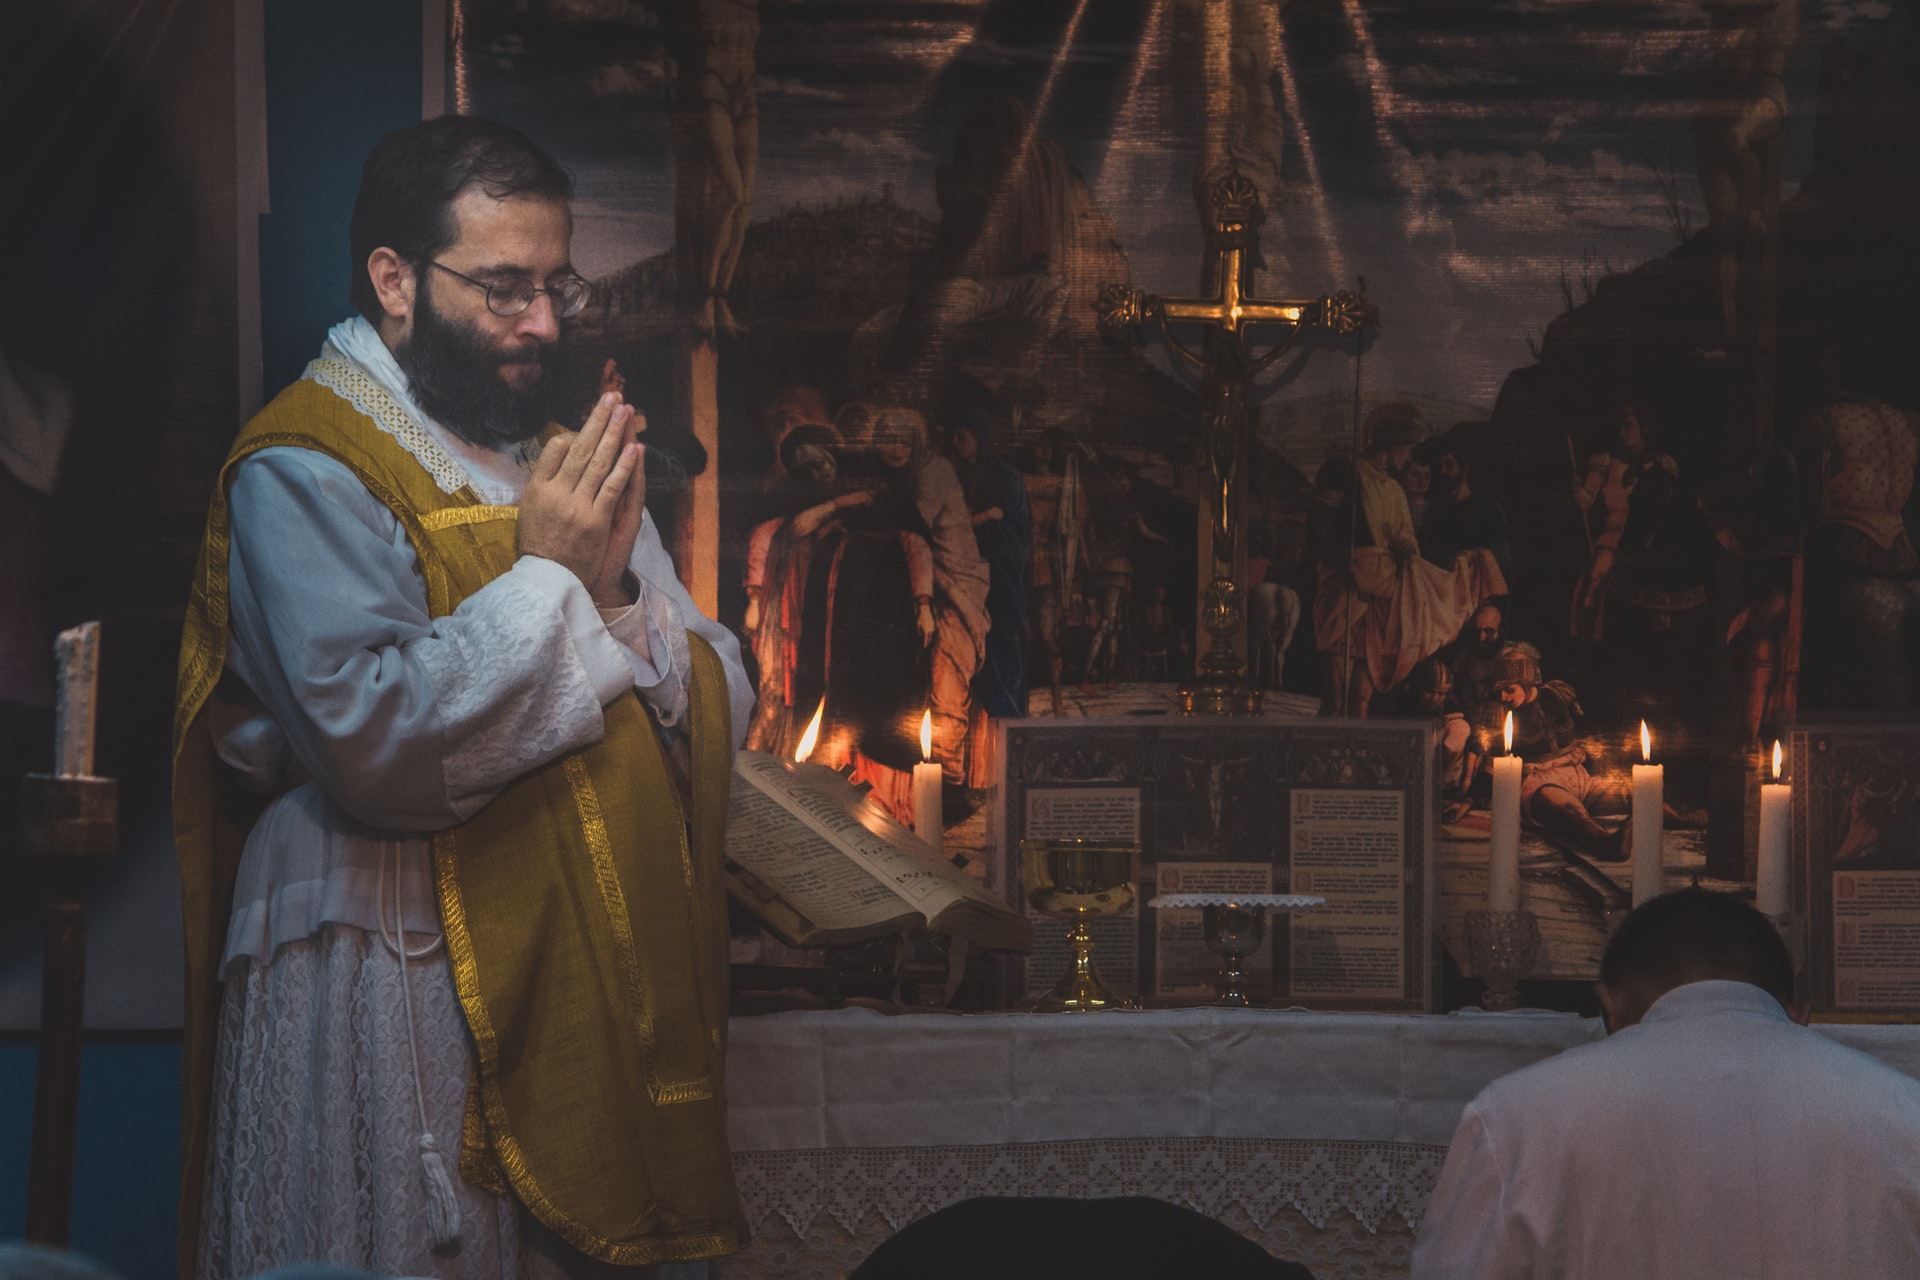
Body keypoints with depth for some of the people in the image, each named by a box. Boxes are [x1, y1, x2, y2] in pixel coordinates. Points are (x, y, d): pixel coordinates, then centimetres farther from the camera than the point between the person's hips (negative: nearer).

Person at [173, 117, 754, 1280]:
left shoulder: (572, 460, 16)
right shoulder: (306, 473, -7)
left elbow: (719, 719, 11)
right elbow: (379, 742, -22)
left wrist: (618, 592, -6)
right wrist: (546, 578, -14)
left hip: (600, 988, 7)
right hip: (401, 1004, -7)